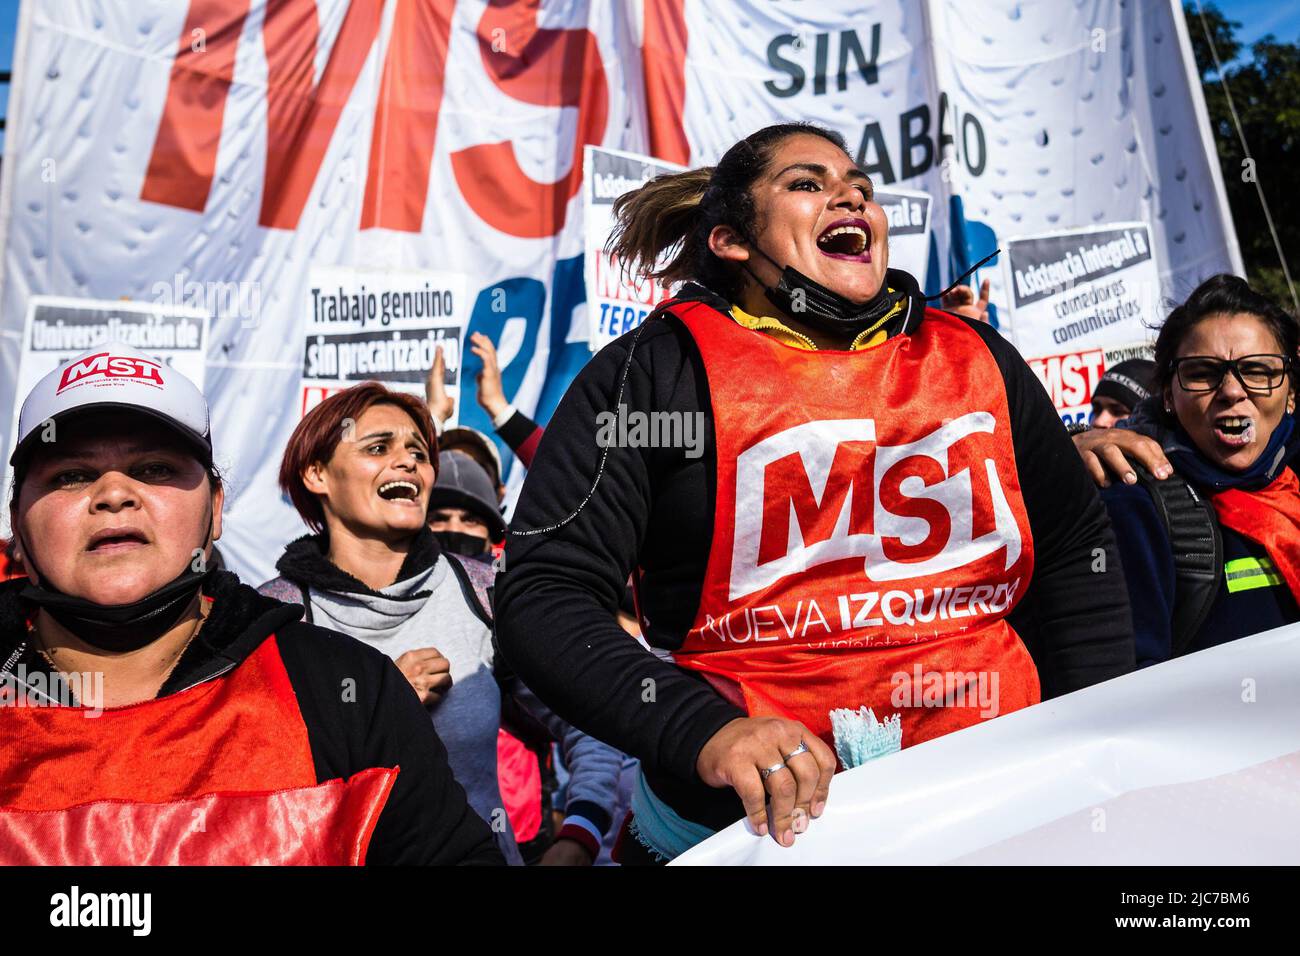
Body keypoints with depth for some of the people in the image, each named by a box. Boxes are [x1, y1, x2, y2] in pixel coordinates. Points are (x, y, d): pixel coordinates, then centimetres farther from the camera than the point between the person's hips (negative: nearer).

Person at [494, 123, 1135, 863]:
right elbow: (547, 594, -9)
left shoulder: (977, 358, 10)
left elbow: (1079, 550, 17)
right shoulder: (654, 374, -3)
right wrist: (703, 732, -23)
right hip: (762, 815, -4)